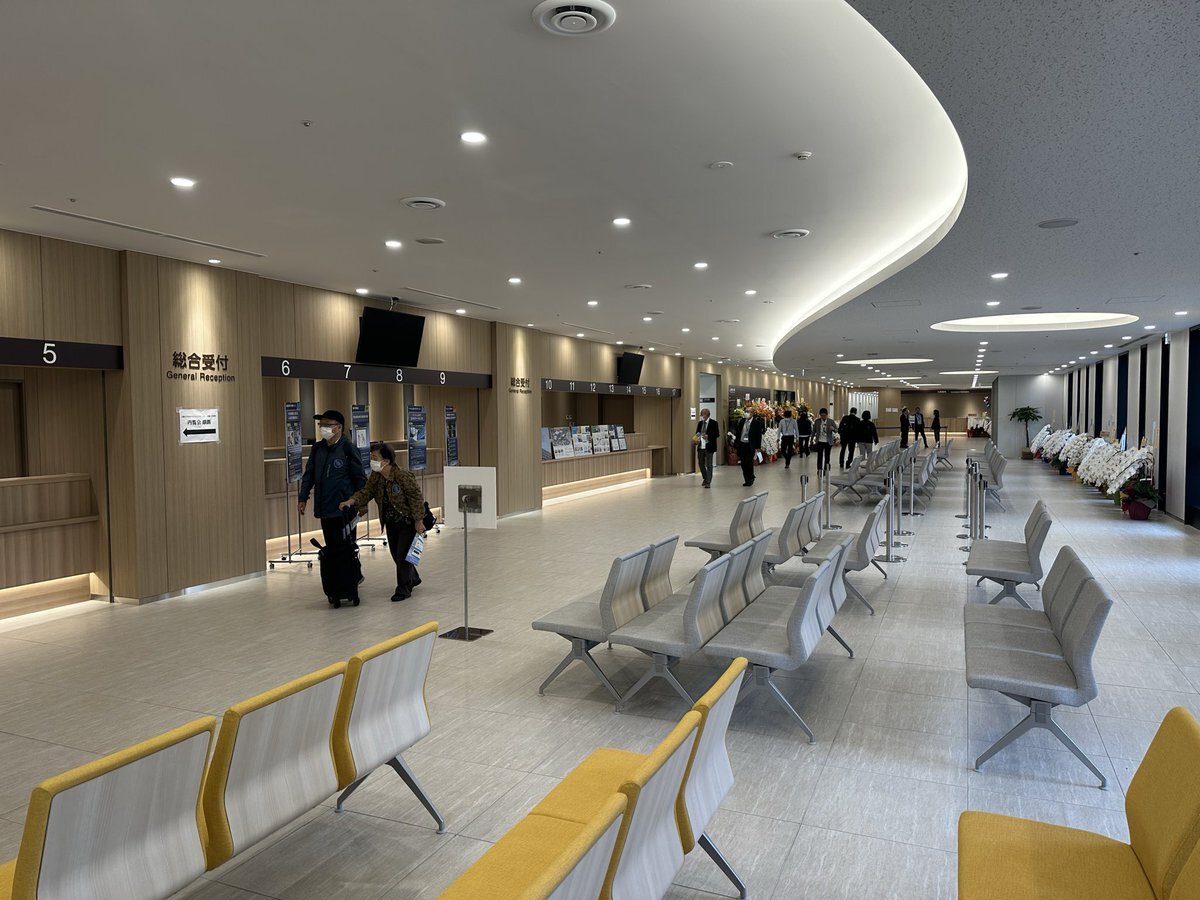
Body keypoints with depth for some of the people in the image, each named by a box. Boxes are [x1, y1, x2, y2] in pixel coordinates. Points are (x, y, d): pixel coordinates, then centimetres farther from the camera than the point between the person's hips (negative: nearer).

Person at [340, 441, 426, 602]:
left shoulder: (404, 476, -25)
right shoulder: (375, 476, -4)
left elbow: (416, 498, -22)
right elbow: (366, 492, -4)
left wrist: (418, 521, -21)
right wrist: (351, 501, -23)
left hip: (408, 522, -7)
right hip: (391, 523, 7)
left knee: (402, 555, -5)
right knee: (396, 554, 16)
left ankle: (403, 589, 8)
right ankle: (413, 578, 38)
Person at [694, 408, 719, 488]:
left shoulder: (713, 423, -5)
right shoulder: (700, 423, 11)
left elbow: (717, 434, -8)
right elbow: (697, 433, 18)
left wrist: (708, 436, -21)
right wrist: (697, 439, -4)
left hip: (709, 447, -6)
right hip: (700, 447, 6)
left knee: (709, 465, -2)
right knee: (701, 463, 12)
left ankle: (708, 482, 2)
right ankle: (705, 478, 32)